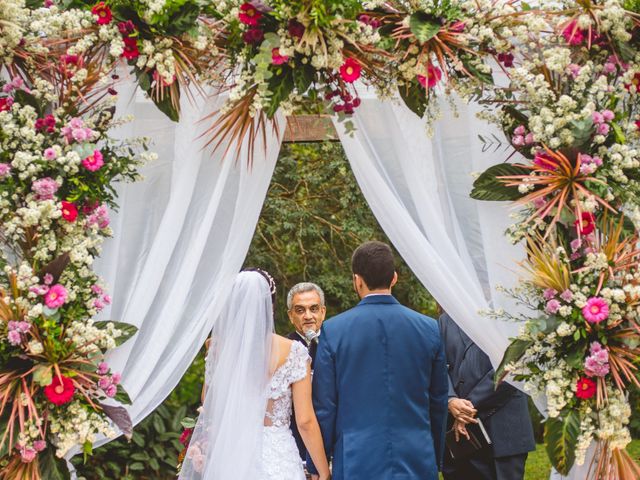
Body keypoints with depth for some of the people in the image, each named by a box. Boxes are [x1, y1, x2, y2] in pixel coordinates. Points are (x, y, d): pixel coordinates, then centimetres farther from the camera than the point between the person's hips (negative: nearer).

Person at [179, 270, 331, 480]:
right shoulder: (293, 352, -8)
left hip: (229, 458, 3)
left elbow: (208, 410, 9)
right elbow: (305, 422, -9)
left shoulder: (219, 349, -1)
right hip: (277, 461, -2)